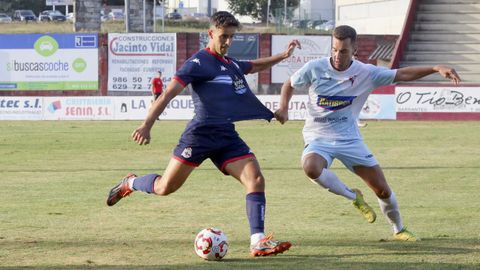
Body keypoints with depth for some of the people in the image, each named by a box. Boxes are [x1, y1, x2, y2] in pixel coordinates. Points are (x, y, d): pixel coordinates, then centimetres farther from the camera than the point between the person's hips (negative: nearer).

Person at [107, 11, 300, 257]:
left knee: (256, 180, -12)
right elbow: (169, 93, -13)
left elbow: (255, 66, 41)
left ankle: (258, 242, -16)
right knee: (165, 187, -3)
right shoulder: (200, 62, -7)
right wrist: (147, 126, -22)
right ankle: (130, 183, 29)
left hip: (227, 136, 7)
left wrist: (283, 56, 29)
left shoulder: (232, 64, 17)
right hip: (200, 134, -6)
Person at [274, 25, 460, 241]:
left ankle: (399, 230, 29)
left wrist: (436, 69, -15)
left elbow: (402, 74, -3)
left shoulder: (365, 73, -7)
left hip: (349, 139, 2)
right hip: (318, 138, -1)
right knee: (311, 168, -37)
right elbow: (289, 85, 7)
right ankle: (353, 197, -10)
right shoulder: (314, 68, -10)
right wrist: (283, 108, -11)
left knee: (383, 190, 1)